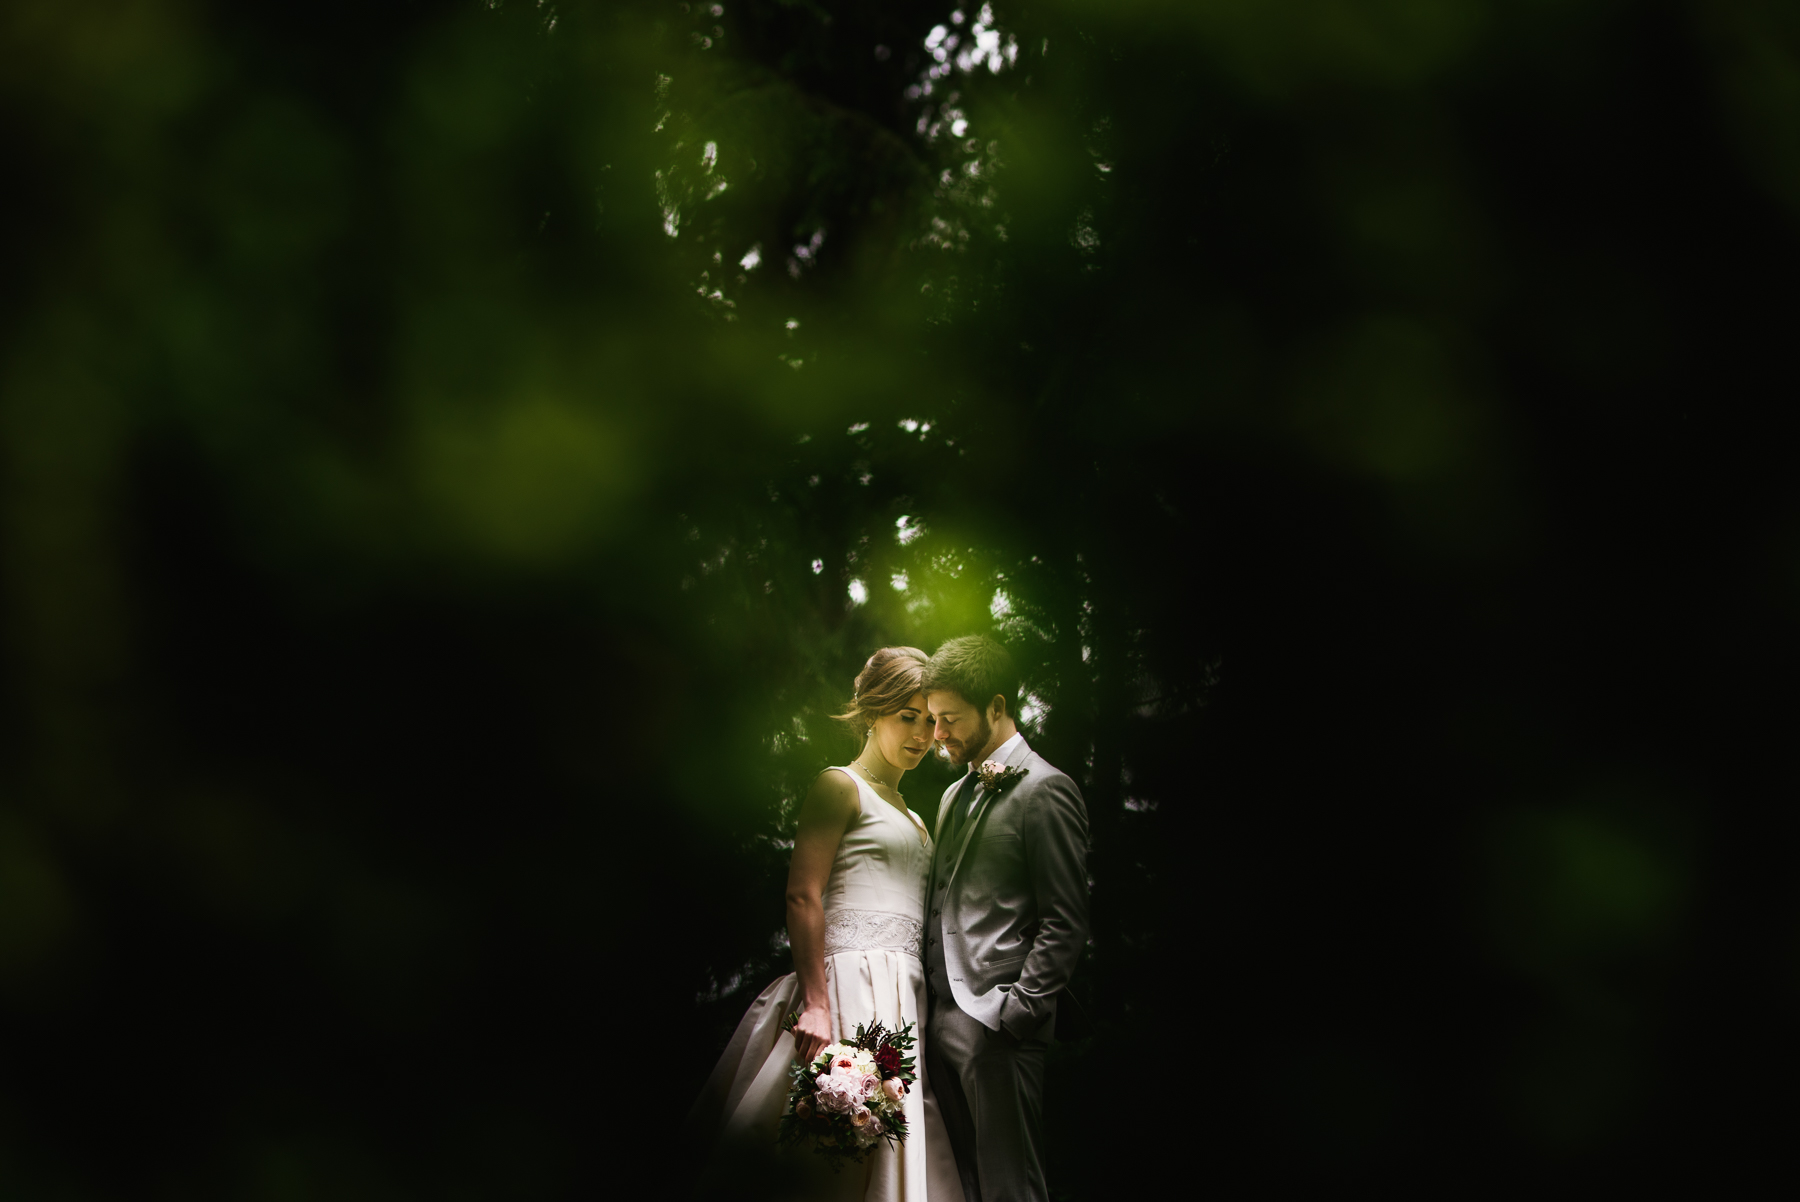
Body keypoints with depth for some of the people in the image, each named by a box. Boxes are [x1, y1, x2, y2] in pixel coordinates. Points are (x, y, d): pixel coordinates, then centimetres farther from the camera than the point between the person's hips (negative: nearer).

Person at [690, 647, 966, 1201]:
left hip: (903, 997, 8)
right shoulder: (840, 787, 1)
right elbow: (803, 896, -10)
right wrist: (814, 1005, -19)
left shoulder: (912, 818, 26)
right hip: (851, 983, -8)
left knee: (891, 1154, 0)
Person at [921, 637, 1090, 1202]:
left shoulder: (1044, 790, -5)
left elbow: (1065, 922, -9)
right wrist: (929, 1007, 11)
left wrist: (1014, 1011, -15)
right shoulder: (956, 795, 22)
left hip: (997, 1027, -8)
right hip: (942, 1019, 8)